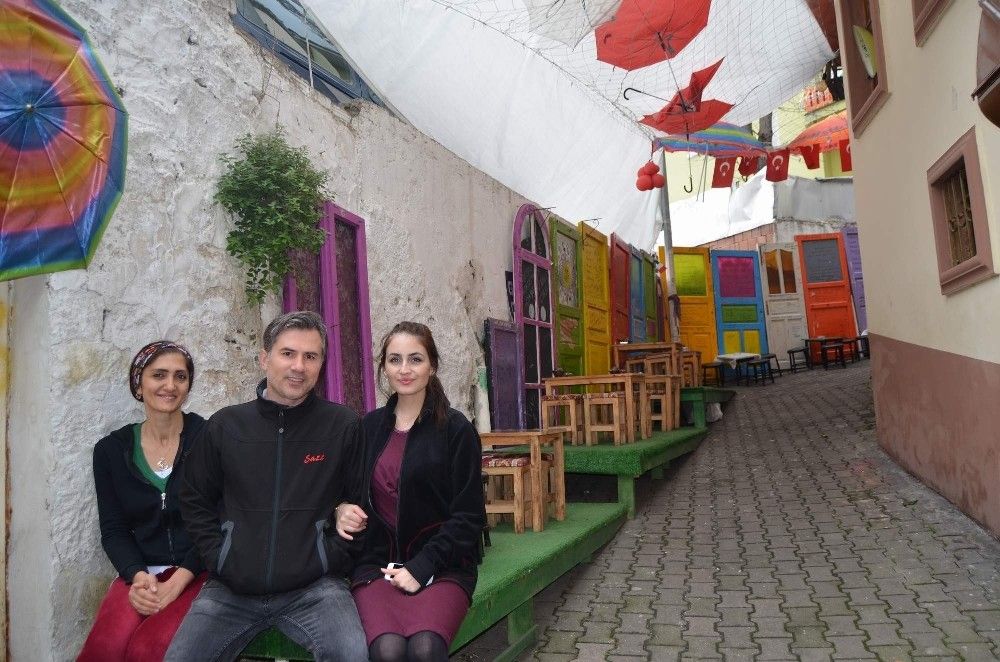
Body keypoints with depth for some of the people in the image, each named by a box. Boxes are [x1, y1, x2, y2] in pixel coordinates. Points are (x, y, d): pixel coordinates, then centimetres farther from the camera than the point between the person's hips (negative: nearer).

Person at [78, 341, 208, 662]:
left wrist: (177, 581, -13)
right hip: (140, 572, 3)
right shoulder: (111, 449, 7)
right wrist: (137, 575, -11)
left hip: (199, 572, -2)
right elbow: (113, 530, 7)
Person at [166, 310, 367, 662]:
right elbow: (195, 501, 14)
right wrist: (220, 560, 5)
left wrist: (332, 559, -2)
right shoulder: (224, 425, 5)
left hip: (314, 588, -2)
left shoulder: (344, 426, -3)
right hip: (230, 589, 3)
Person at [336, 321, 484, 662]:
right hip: (377, 563, 2)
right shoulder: (368, 427, 8)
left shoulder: (456, 429, -3)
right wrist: (343, 510, -2)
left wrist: (421, 568, -12)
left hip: (441, 566, -2)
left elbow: (467, 517, -3)